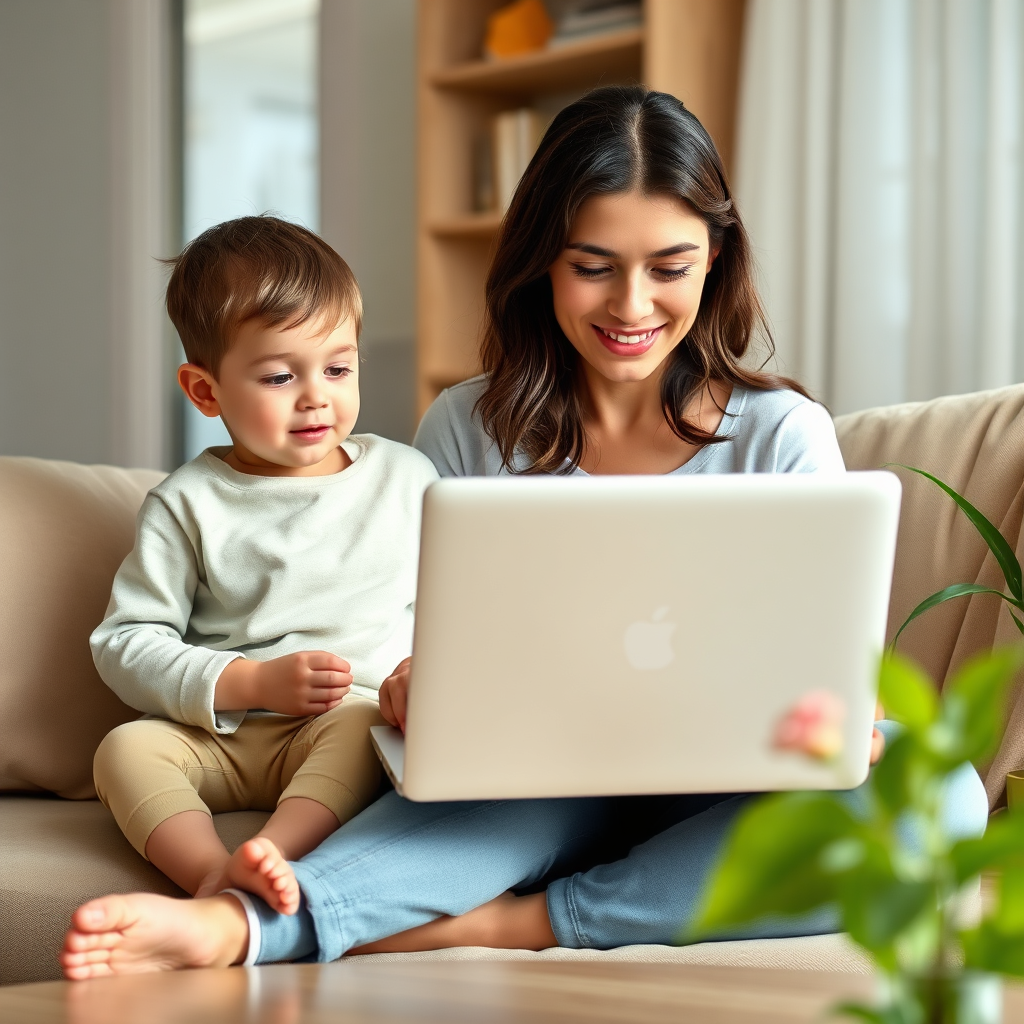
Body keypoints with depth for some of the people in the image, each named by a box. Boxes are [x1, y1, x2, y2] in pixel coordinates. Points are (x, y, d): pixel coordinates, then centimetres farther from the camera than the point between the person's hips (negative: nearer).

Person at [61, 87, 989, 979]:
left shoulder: (784, 435, 5)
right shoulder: (467, 433, 8)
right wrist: (416, 688, -17)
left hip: (721, 794, 1)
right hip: (537, 779, -1)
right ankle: (236, 925, -55)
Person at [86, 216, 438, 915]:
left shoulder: (406, 478, 12)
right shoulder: (189, 503, 6)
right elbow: (126, 642, 1)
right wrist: (255, 684, -11)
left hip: (356, 723, 0)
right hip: (218, 738, 1)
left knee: (358, 723, -34)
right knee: (126, 748, -27)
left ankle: (269, 860, -51)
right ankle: (213, 870, -47)